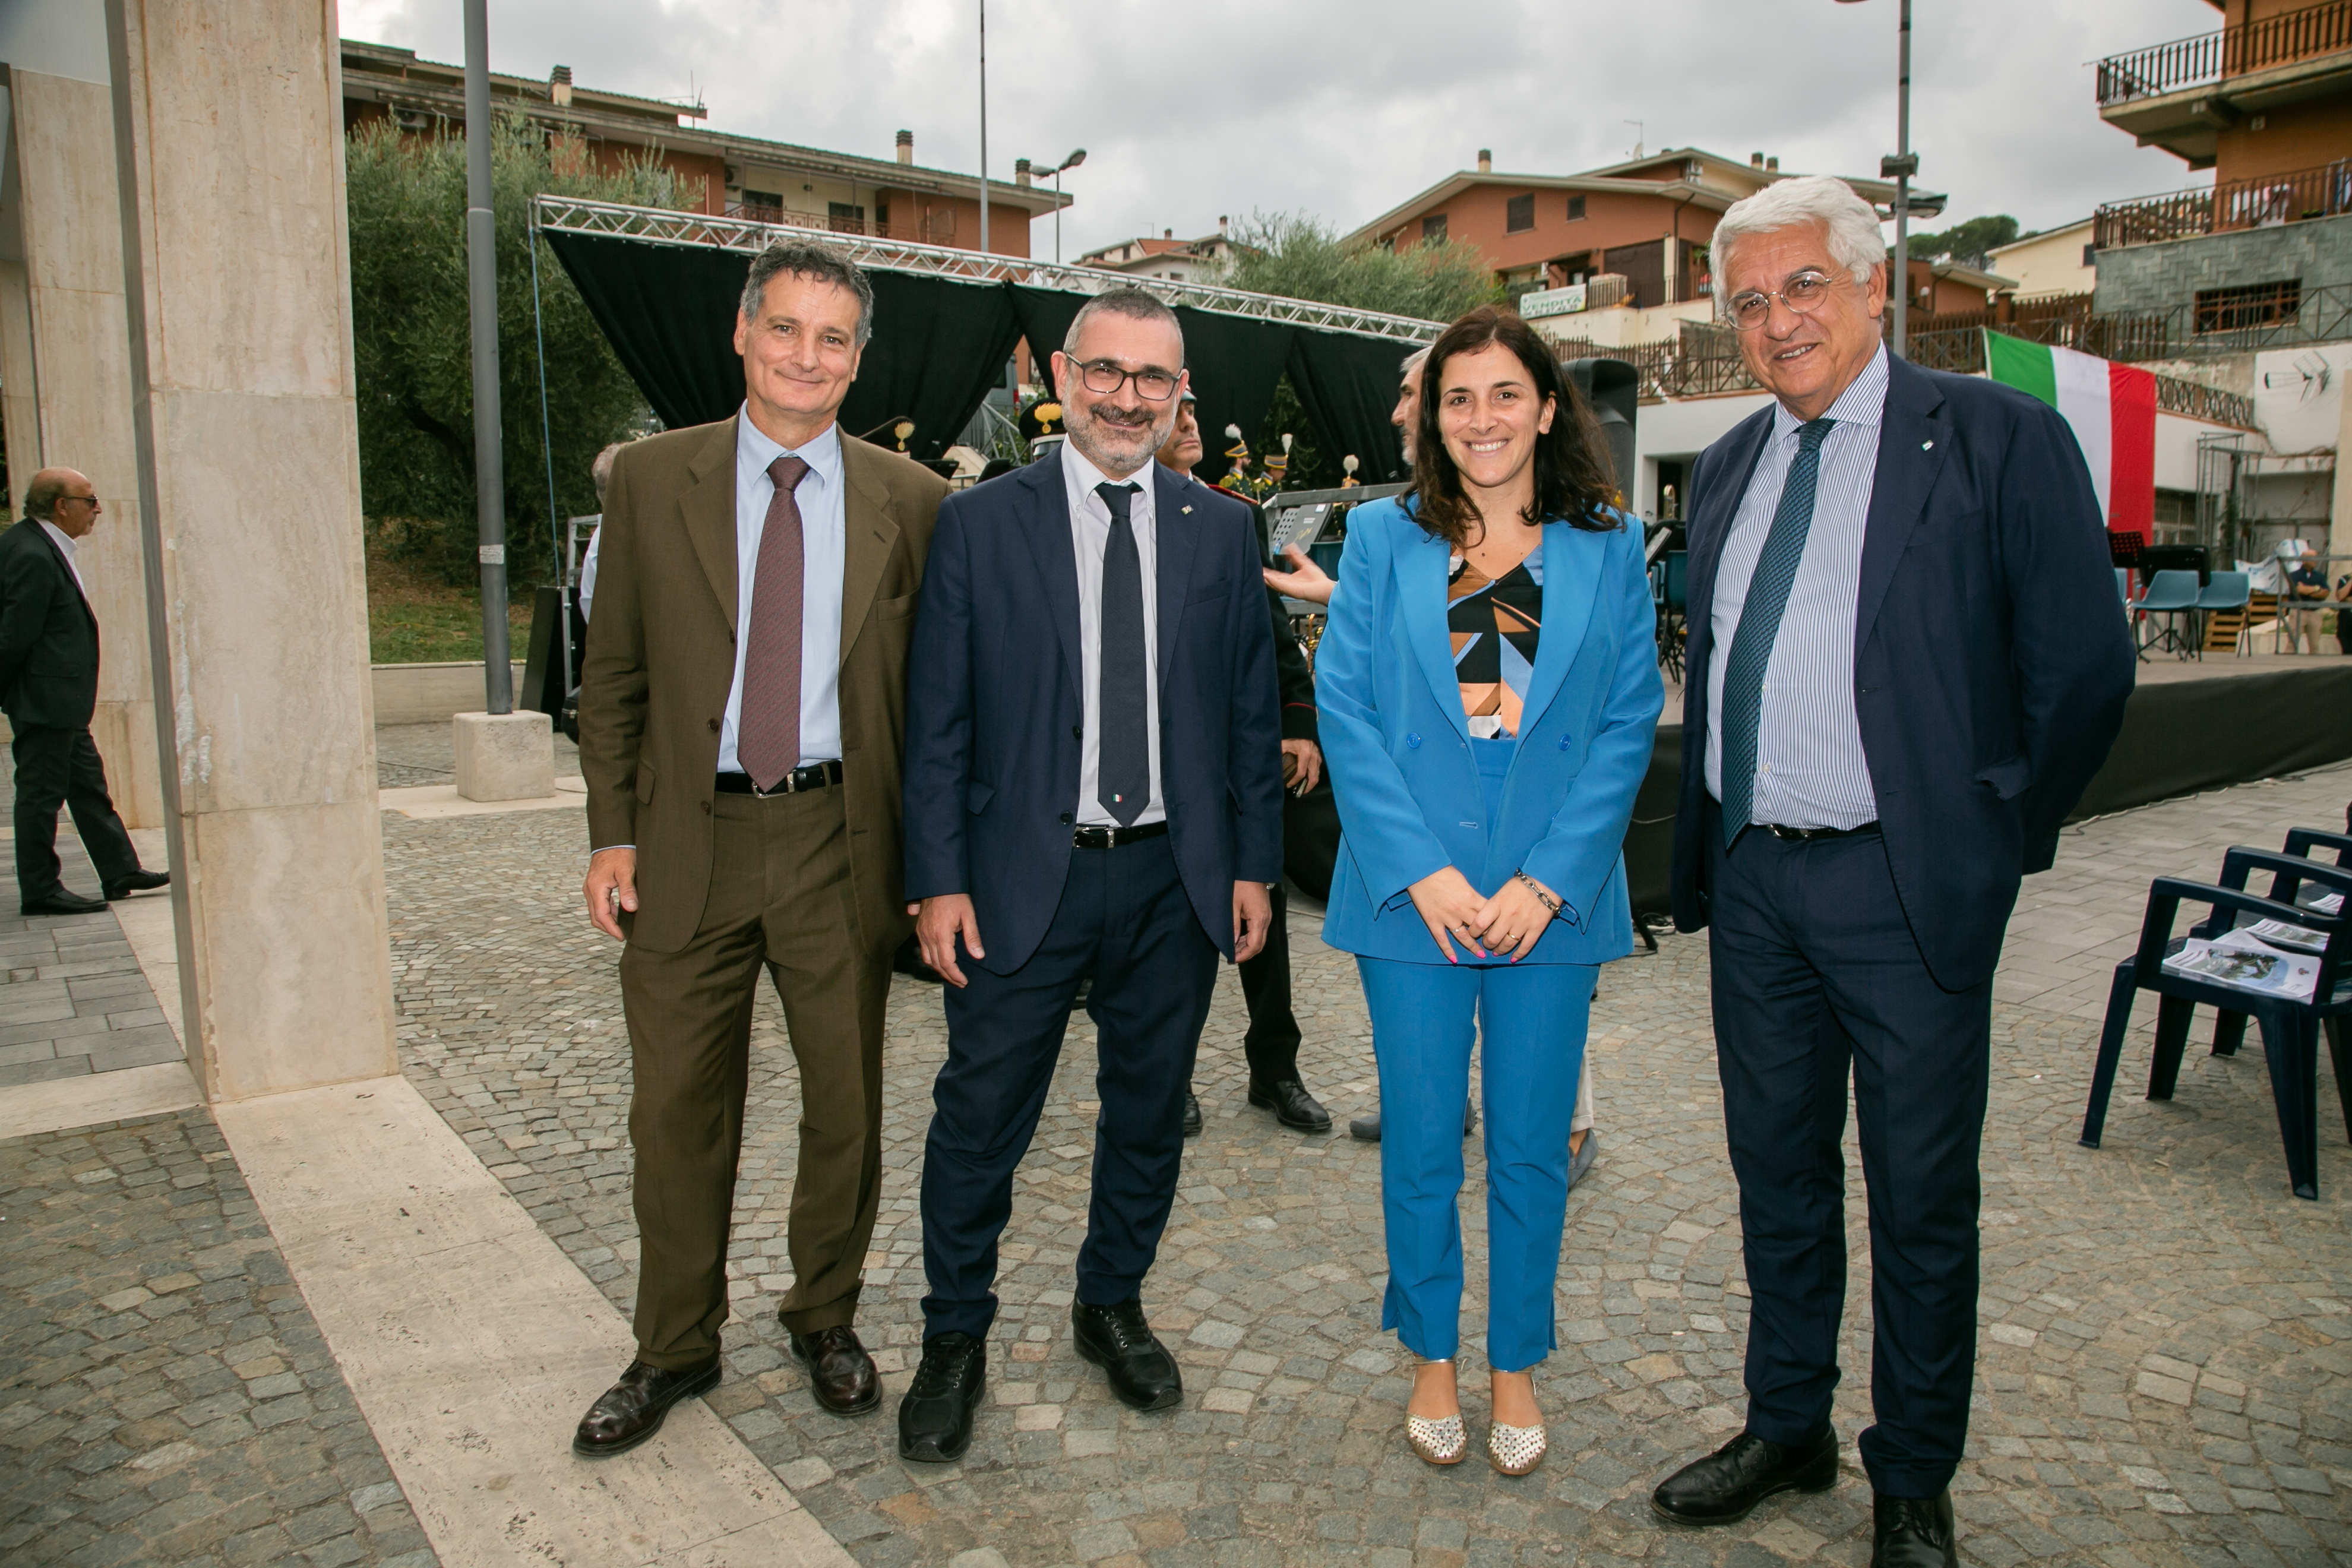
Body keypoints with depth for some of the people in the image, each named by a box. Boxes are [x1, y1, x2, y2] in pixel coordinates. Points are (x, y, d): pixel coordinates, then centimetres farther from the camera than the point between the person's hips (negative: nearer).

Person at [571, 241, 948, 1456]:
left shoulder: (910, 502, 2)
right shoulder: (651, 479, 3)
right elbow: (613, 675, 5)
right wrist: (614, 834, -2)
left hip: (841, 841, 0)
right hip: (691, 839, 0)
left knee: (847, 1104, 12)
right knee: (677, 1110, 11)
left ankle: (825, 1319, 35)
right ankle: (675, 1348, 31)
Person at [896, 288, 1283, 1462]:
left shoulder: (1220, 530, 6)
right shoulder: (978, 524, -1)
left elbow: (1251, 709, 8)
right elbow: (937, 719, -2)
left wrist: (1253, 864, 4)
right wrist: (939, 880, -7)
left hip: (1176, 882, 3)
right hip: (1023, 879, -2)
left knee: (1149, 1111, 15)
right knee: (980, 1116, 5)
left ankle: (1113, 1304, 36)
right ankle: (955, 1338, 26)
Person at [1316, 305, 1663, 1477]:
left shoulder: (1607, 547, 4)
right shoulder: (1383, 537, 3)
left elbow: (1630, 721, 0)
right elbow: (1343, 708, -3)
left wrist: (1548, 882, -10)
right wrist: (1420, 871, -12)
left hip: (1554, 890, 1)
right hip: (1413, 889, 0)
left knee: (1532, 1144, 10)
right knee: (1420, 1140, 9)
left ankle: (1515, 1363, 30)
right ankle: (1432, 1356, 30)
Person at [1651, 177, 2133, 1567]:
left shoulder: (1999, 439, -7)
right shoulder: (1727, 470, 11)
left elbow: (2085, 670, -7)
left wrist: (1998, 844, -3)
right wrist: (1707, 851, 11)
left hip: (1907, 889, -5)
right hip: (1752, 882, 6)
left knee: (1922, 1199, 9)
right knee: (1778, 1174, 17)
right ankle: (1787, 1431, 36)